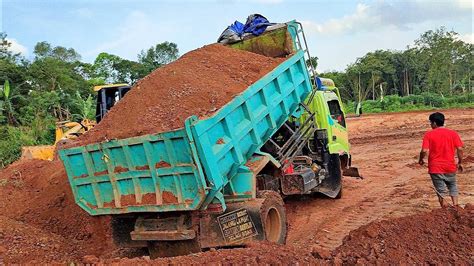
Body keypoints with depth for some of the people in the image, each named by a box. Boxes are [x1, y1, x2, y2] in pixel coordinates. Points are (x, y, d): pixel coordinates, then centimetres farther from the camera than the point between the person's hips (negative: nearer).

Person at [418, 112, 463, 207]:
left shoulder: (429, 134, -8)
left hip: (435, 168, -2)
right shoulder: (453, 133, -1)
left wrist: (421, 160, 3)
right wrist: (460, 163, 7)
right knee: (453, 187, 23)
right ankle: (455, 206, 14)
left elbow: (424, 150, -15)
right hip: (450, 167, 2)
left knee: (441, 191, 9)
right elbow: (460, 149, -6)